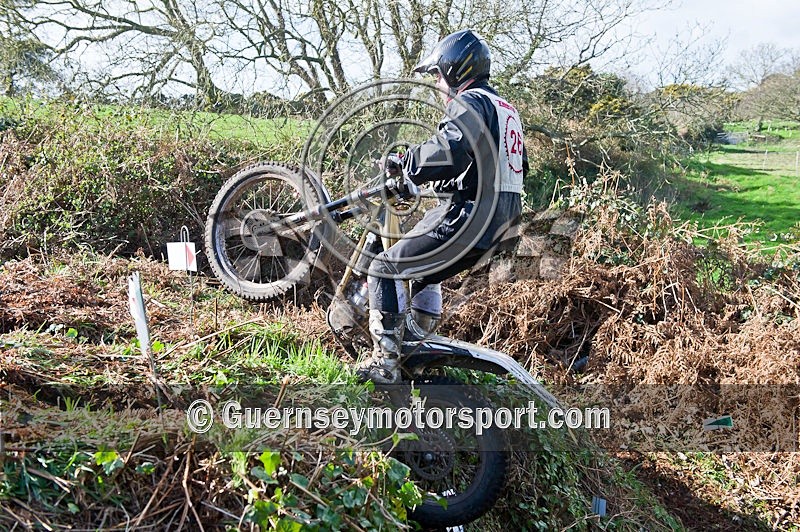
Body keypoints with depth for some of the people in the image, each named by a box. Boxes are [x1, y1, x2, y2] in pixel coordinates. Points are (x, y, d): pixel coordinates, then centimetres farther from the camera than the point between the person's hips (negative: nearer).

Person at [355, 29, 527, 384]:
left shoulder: (469, 103, -10)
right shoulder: (505, 109, 21)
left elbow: (447, 152, -29)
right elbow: (519, 167, 28)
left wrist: (403, 165, -14)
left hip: (466, 217, -10)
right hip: (499, 222, 10)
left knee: (384, 270, -5)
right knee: (424, 274, 29)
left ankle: (385, 362, -8)